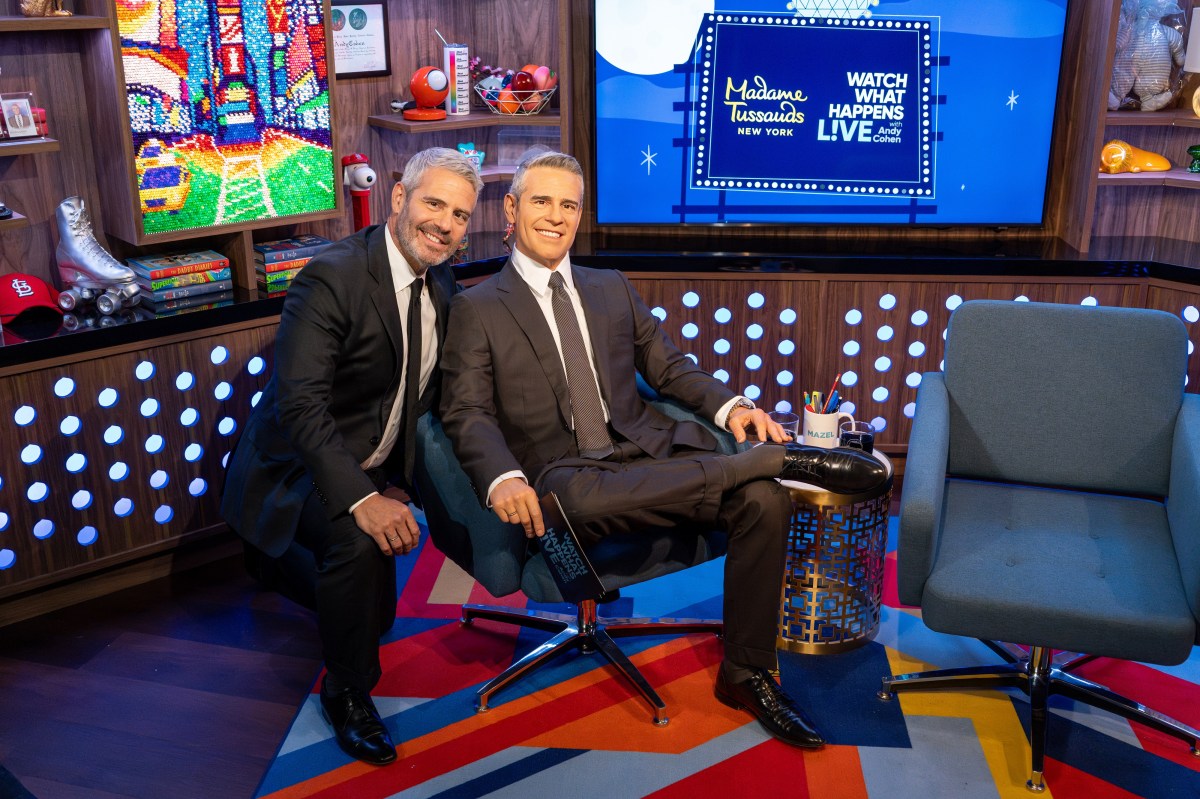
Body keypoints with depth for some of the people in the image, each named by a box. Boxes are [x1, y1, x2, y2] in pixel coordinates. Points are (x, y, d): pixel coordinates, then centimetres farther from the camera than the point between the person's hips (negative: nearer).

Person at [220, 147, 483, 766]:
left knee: (372, 615, 18)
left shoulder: (441, 283, -2)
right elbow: (298, 402, -33)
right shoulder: (332, 276, -26)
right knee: (360, 543, -37)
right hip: (301, 466, -7)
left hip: (374, 467, 8)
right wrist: (362, 498, -42)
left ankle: (276, 560, 50)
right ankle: (347, 692, -9)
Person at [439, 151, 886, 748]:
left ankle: (746, 671, -4)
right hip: (562, 475, -3)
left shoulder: (613, 288, 20)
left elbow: (670, 368, 20)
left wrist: (730, 406, -1)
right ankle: (785, 456, -27)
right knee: (582, 499, -40)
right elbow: (468, 414, -4)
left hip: (644, 453, 4)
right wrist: (503, 478, -25)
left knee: (764, 499, -21)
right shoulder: (476, 308, 6)